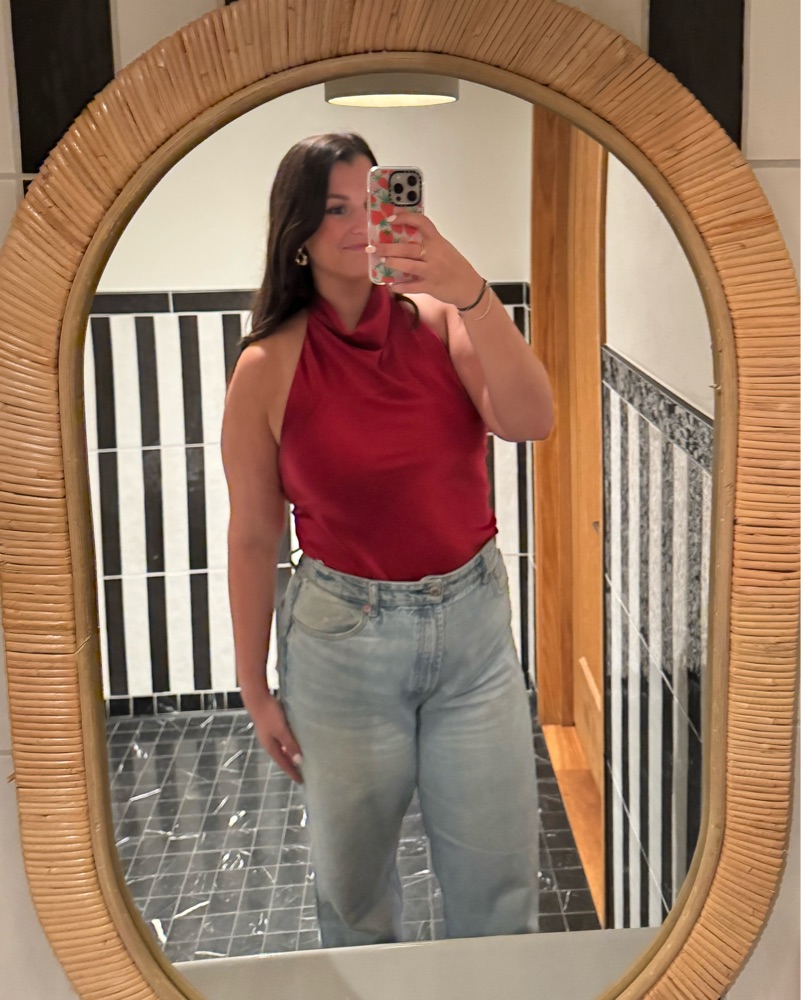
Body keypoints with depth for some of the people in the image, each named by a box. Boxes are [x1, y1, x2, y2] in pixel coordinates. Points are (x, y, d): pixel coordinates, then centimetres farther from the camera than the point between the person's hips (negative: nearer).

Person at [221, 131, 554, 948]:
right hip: (344, 639, -1)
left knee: (498, 886, 12)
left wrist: (472, 293, -34)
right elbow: (252, 538, -4)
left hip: (473, 621, 2)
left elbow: (531, 421, -20)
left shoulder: (439, 322, -4)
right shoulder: (268, 369, -9)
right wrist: (256, 690, 1)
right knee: (353, 884, 17)